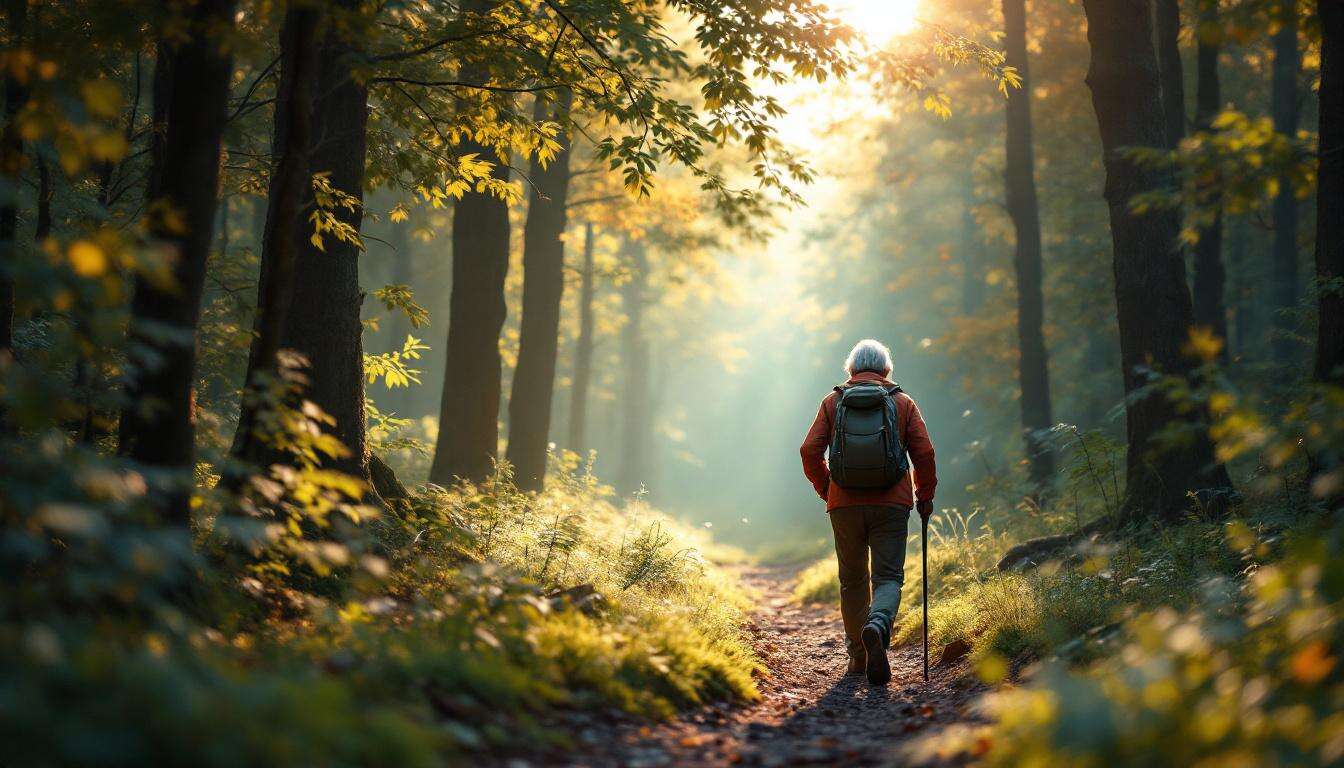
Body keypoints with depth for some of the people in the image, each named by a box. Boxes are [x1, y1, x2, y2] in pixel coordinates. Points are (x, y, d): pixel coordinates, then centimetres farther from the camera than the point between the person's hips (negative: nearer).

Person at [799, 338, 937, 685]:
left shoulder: (833, 402, 6)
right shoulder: (903, 402, 5)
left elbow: (810, 451, -1)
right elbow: (924, 452, -1)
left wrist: (825, 490, 13)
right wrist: (925, 496, 11)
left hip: (844, 504, 1)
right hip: (891, 504, -1)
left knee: (852, 580, 13)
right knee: (889, 577, 0)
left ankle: (857, 656, 17)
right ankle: (878, 626, -31)